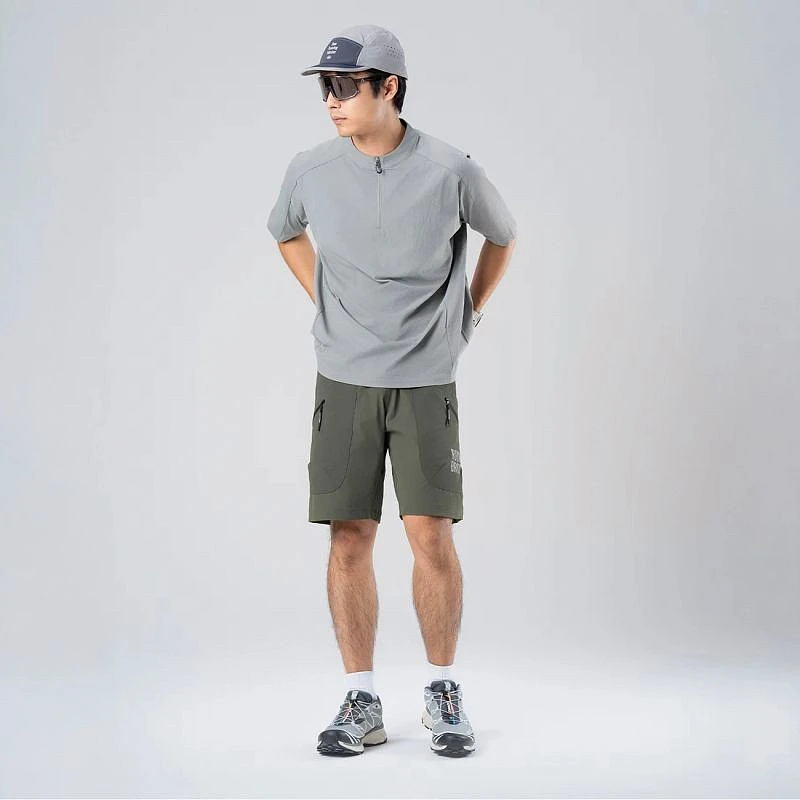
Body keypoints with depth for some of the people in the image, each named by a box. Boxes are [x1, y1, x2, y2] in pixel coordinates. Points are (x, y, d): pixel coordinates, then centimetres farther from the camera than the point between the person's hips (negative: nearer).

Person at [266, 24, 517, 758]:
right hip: (343, 380, 2)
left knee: (430, 534, -4)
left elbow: (503, 237, 12)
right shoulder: (311, 172, -2)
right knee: (349, 537, 1)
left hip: (425, 381, -2)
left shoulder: (450, 171, -8)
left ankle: (443, 690, 14)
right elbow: (287, 233, 22)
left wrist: (468, 314, 12)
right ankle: (361, 702, 12)